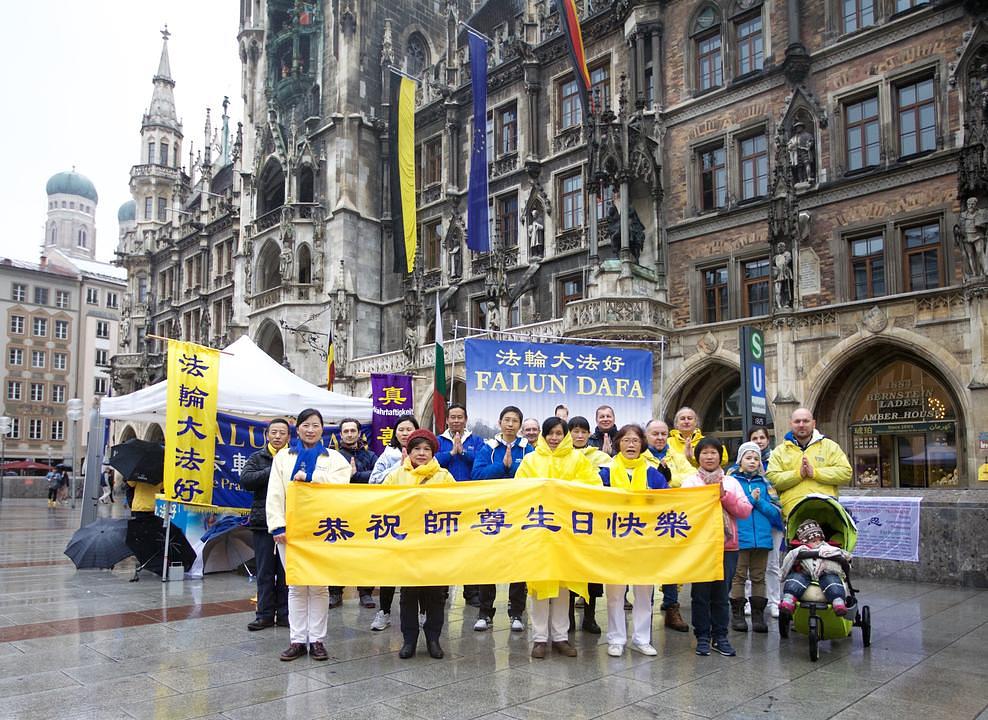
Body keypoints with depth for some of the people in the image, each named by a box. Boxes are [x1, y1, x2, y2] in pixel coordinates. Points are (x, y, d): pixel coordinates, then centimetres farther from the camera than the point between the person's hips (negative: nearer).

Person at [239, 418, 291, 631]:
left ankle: (284, 614, 16)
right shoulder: (257, 458, 10)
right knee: (265, 572, 8)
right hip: (263, 522, 1)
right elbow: (245, 480, -7)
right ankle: (265, 614, 17)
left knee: (286, 571, 6)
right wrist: (273, 471, -12)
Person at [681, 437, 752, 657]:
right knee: (700, 593, 3)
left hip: (727, 546, 2)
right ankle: (702, 637, 14)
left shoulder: (731, 482, 9)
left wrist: (724, 495, -11)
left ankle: (720, 636, 19)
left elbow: (745, 511, 0)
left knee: (721, 593, 7)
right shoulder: (690, 483, 4)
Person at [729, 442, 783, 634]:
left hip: (762, 537, 3)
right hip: (739, 537, -3)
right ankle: (737, 614, 9)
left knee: (759, 577, 8)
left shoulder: (764, 483, 12)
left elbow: (775, 511, 6)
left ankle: (758, 615, 15)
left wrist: (759, 501, -10)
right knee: (739, 576, 1)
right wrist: (750, 499, -11)